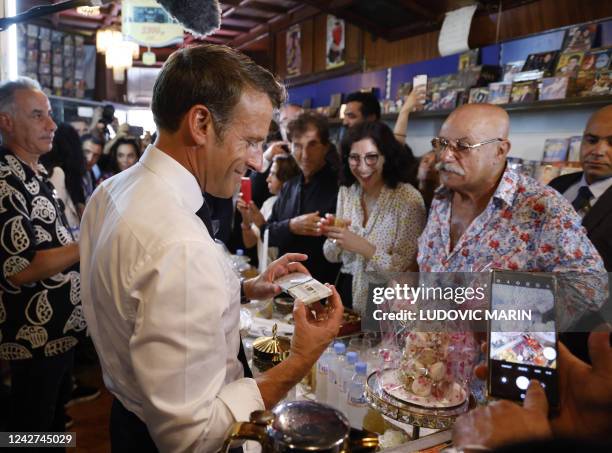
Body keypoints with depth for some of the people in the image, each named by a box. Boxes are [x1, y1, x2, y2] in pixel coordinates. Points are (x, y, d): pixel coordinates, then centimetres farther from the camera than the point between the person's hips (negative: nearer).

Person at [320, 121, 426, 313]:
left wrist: (361, 246, -23)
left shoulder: (408, 198, -12)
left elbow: (402, 269, -13)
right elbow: (332, 256, 8)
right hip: (346, 291, 4)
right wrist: (334, 236, -11)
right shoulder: (347, 191, 2)